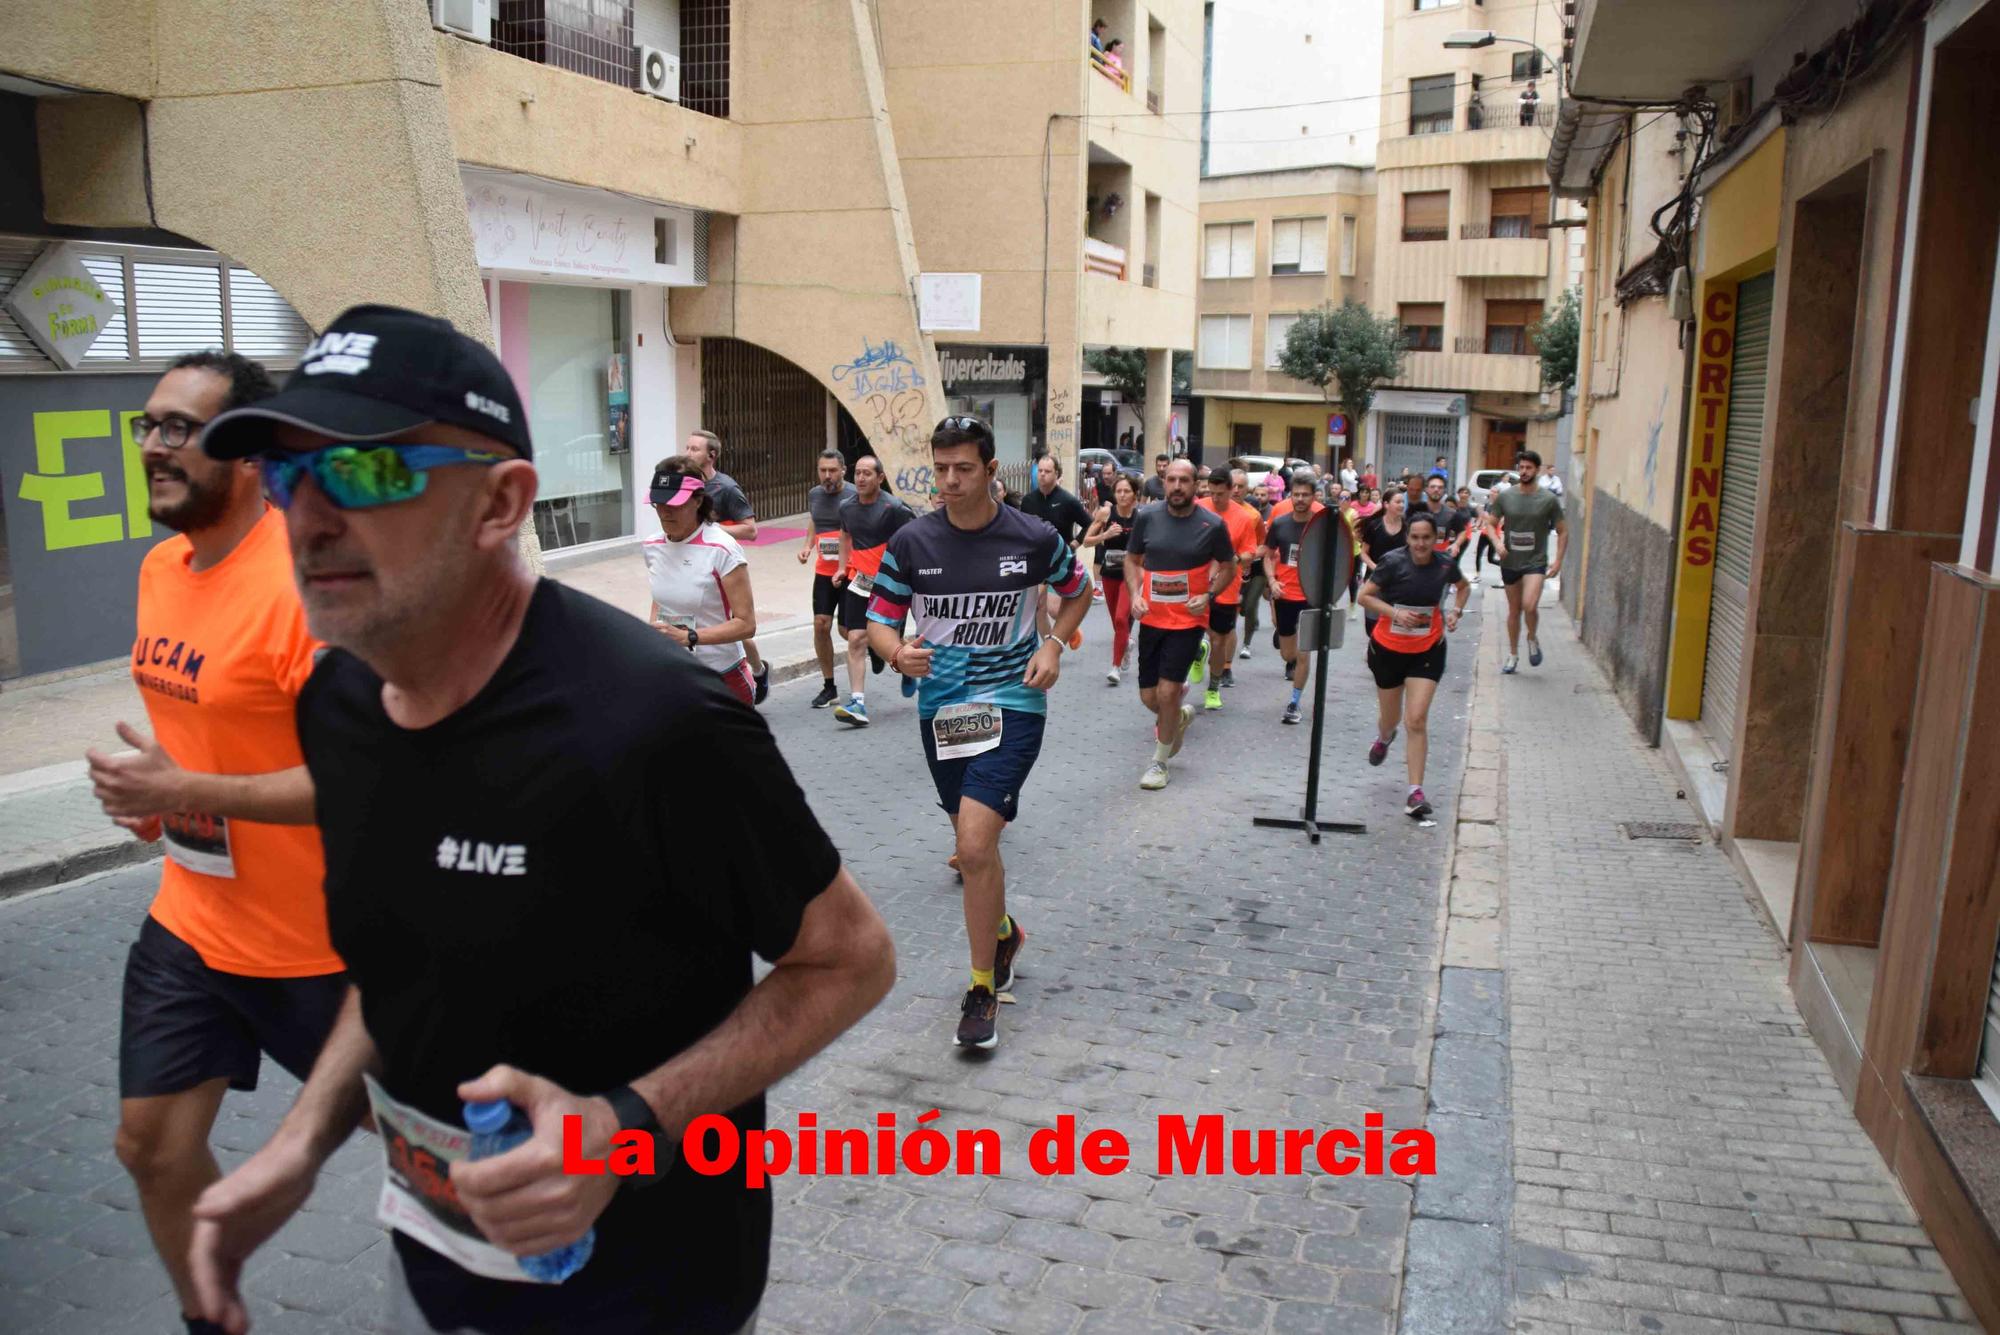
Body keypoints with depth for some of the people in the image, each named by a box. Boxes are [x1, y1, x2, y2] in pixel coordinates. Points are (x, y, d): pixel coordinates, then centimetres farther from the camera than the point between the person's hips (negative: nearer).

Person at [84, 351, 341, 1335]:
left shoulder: (304, 584, -25)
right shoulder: (162, 568, 4)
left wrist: (184, 792, -26)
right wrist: (152, 788, 3)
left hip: (313, 941, -8)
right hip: (189, 920, 8)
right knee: (150, 1142, 16)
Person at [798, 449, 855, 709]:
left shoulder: (854, 496, -10)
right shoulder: (814, 495, 8)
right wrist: (807, 546, 4)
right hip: (823, 571, 5)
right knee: (821, 625, 0)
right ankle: (828, 686, 10)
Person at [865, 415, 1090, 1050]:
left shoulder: (1034, 538, -6)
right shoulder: (911, 542, -3)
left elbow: (1078, 590, 13)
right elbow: (880, 619, 2)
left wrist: (1053, 645, -2)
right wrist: (898, 653, -21)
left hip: (1012, 704, -3)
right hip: (940, 706, 4)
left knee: (976, 844, -16)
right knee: (973, 843, 18)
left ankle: (982, 992, -1)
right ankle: (1003, 931, 48)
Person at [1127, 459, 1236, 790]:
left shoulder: (1213, 525, -8)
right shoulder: (1147, 517, -2)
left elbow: (1228, 567, 6)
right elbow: (1132, 559, 10)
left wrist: (1208, 595, -11)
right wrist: (1135, 594, -7)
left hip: (1188, 621, -3)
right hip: (1152, 619, 3)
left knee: (1167, 691, -9)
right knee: (1149, 696, 7)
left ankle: (1159, 761, 11)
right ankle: (1180, 716, 42)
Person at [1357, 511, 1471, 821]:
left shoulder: (1445, 565, -4)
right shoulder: (1393, 562, -14)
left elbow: (1464, 587, 18)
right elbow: (1364, 596, -10)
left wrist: (1456, 610, -1)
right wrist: (1395, 612, -24)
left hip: (1427, 651, 0)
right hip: (1388, 648, 0)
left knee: (1417, 720, -11)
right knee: (1391, 717, 16)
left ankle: (1415, 793, -6)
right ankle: (1384, 737, 56)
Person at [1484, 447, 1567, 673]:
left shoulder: (1548, 500, -4)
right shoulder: (1505, 496, 0)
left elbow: (1562, 532, 4)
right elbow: (1491, 524, 8)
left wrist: (1558, 561, -4)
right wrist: (1497, 543, -12)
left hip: (1535, 562, -3)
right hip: (1510, 562, 3)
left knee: (1530, 606, -21)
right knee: (1514, 610, 12)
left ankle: (1533, 640, 9)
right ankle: (1513, 655, 27)